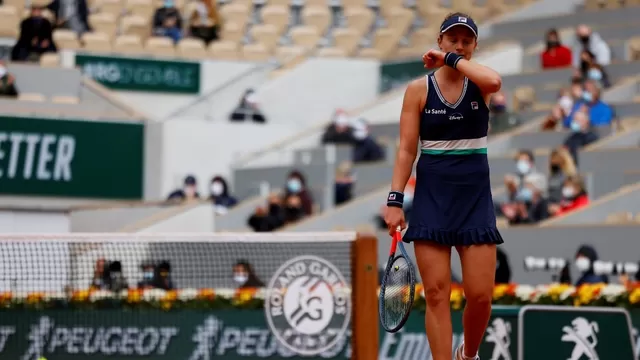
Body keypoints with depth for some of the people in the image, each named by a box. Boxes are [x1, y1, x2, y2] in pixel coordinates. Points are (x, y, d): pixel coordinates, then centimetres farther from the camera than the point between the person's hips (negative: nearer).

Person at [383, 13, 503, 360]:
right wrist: (394, 200, -7)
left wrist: (451, 59, -14)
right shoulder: (418, 89, 2)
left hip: (474, 195, 0)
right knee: (436, 294, -6)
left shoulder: (479, 84, 2)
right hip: (431, 194, 0)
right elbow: (406, 149, 1)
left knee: (480, 295, -3)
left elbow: (494, 80, -24)